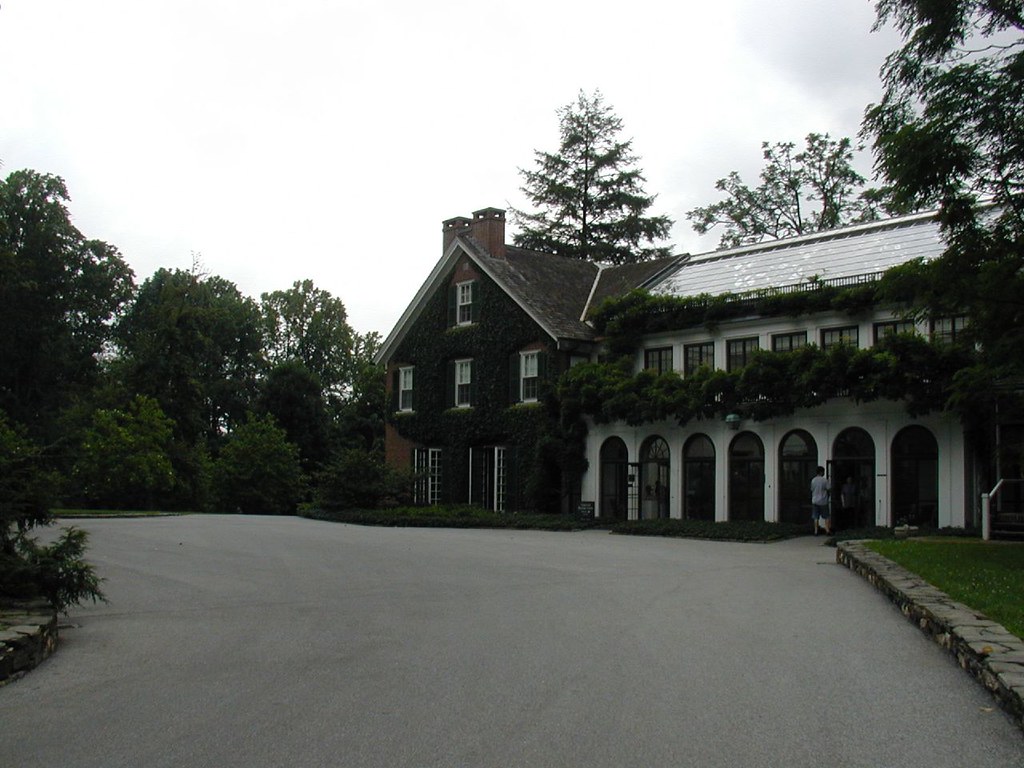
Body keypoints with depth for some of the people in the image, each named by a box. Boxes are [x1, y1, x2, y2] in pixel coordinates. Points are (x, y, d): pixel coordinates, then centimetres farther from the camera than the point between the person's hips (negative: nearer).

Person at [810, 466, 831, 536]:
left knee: (816, 517, 6)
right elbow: (829, 488, -9)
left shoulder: (813, 480, 2)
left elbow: (812, 489, 9)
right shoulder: (824, 480, -11)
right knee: (826, 517, 6)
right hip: (823, 501, -3)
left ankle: (816, 531, 5)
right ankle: (827, 531, 2)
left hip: (815, 501, 3)